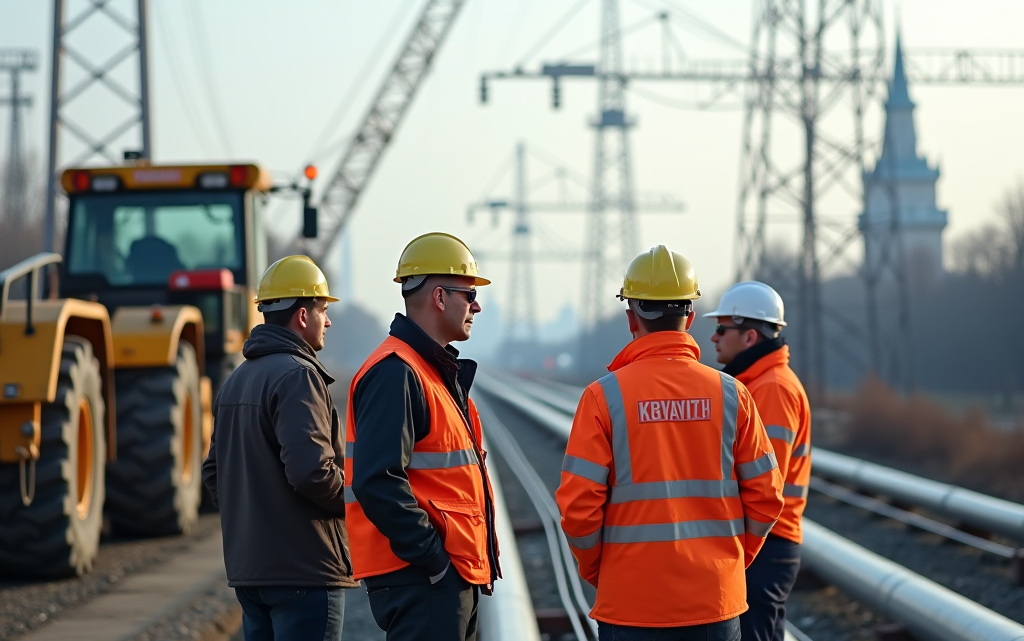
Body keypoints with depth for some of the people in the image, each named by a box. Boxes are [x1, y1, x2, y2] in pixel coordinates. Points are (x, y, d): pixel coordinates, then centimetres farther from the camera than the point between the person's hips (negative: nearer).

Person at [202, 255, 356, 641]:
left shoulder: (236, 381, 16)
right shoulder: (297, 376, -14)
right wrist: (353, 496, -7)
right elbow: (311, 469, -23)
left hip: (246, 565, 9)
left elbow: (213, 472, 20)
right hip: (303, 568, -9)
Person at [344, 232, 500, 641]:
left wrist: (473, 562, 17)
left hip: (453, 576, 11)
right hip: (420, 578, -11)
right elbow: (377, 482, -24)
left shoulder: (440, 373, 20)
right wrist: (432, 557, -21)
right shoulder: (395, 373, -14)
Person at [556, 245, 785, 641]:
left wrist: (594, 571, 8)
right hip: (716, 603, 2)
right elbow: (765, 497, 2)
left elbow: (577, 506, -9)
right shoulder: (730, 393, 0)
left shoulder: (605, 396, -7)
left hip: (631, 605, -2)